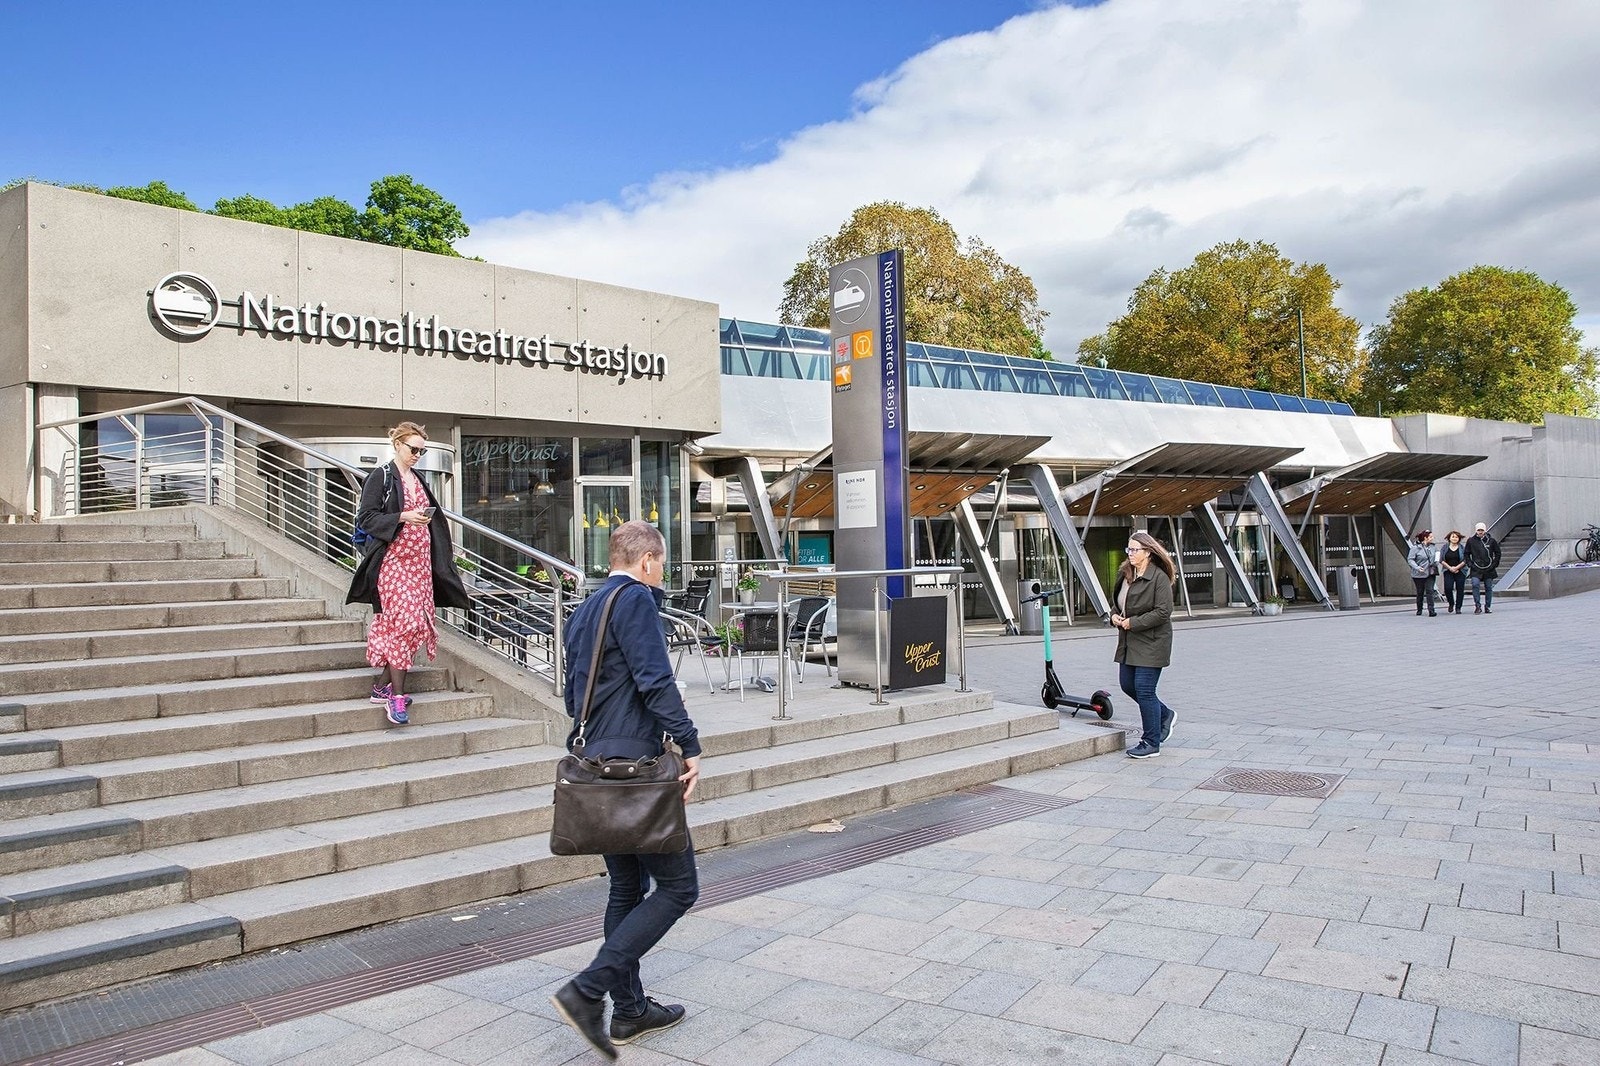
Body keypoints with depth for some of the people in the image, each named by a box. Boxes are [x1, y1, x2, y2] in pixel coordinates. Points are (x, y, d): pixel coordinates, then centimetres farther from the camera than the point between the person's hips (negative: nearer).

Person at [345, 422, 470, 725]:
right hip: (393, 560, -8)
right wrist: (403, 517, -19)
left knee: (418, 624, 4)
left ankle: (382, 685, 14)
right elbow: (366, 518, -10)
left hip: (419, 561, 8)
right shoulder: (380, 477, -4)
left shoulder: (418, 481, 18)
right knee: (405, 621, -15)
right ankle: (396, 695, -10)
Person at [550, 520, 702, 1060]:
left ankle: (629, 1011, 24)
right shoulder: (635, 599, -11)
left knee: (626, 888, 17)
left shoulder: (584, 610, 17)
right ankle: (588, 990, -8)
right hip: (635, 765, -10)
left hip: (595, 766, 10)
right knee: (678, 886, -2)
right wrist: (689, 746, -17)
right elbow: (655, 681, -20)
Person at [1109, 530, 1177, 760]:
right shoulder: (1125, 574, 11)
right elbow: (1118, 601, 23)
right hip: (1129, 642, 9)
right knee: (1127, 684, 13)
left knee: (1144, 689, -7)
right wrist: (1114, 615, 2)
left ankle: (1151, 743, 6)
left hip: (1151, 643, -9)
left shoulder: (1159, 577, -14)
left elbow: (1163, 612, -19)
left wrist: (1133, 622, -19)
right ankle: (1165, 715, 35)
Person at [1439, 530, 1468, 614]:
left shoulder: (1462, 547, 3)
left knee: (1460, 590, 0)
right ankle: (1451, 603, 11)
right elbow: (1441, 560, 3)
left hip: (1460, 572, 0)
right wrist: (1449, 567, -9)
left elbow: (1465, 560, -1)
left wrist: (1456, 567, -12)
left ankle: (1458, 608, 8)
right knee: (1448, 588, -14)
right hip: (1448, 572, 0)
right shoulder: (1445, 547, 6)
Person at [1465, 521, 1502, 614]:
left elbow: (1498, 553, 11)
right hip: (1476, 569, -1)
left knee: (1488, 588, 6)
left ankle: (1487, 607, 15)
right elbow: (1467, 554, 12)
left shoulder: (1491, 540, 3)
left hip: (1489, 569, 1)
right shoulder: (1471, 541, 2)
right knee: (1475, 585, -19)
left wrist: (1495, 564, 2)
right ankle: (1477, 605, -14)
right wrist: (1469, 564, 0)